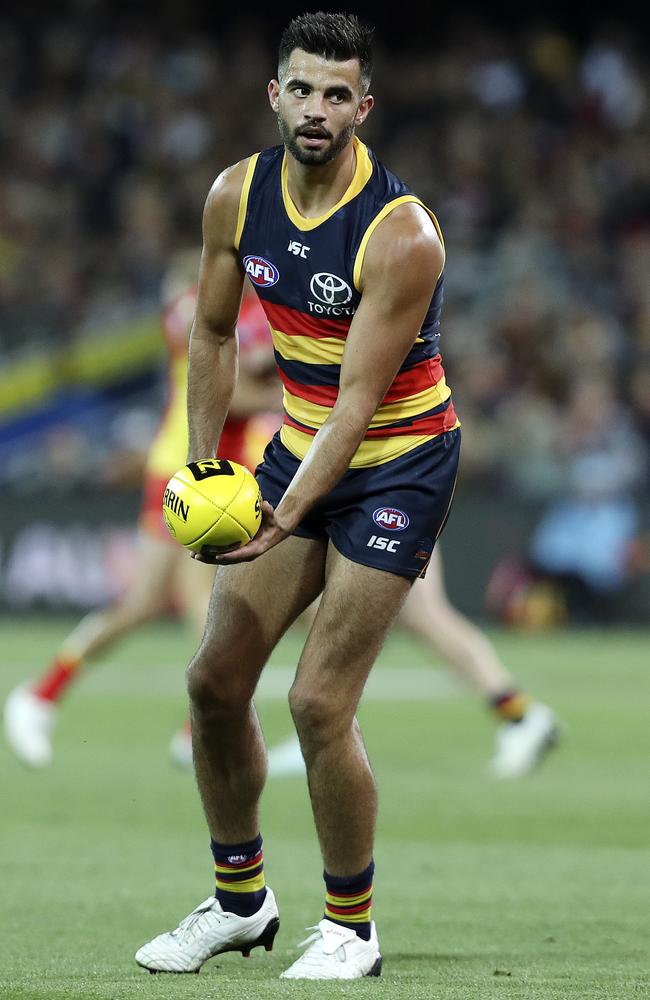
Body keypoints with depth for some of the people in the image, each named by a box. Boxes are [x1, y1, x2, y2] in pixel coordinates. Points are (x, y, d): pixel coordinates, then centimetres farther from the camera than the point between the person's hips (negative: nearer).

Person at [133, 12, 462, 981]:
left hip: (399, 461, -6)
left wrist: (286, 517, -33)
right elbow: (213, 335, 9)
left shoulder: (402, 234, -25)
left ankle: (351, 928, 4)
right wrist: (202, 472, 6)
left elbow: (359, 398, -25)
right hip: (299, 445, 6)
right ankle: (240, 899, 22)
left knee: (319, 702, -12)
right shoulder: (238, 195, -6)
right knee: (215, 679, 4)